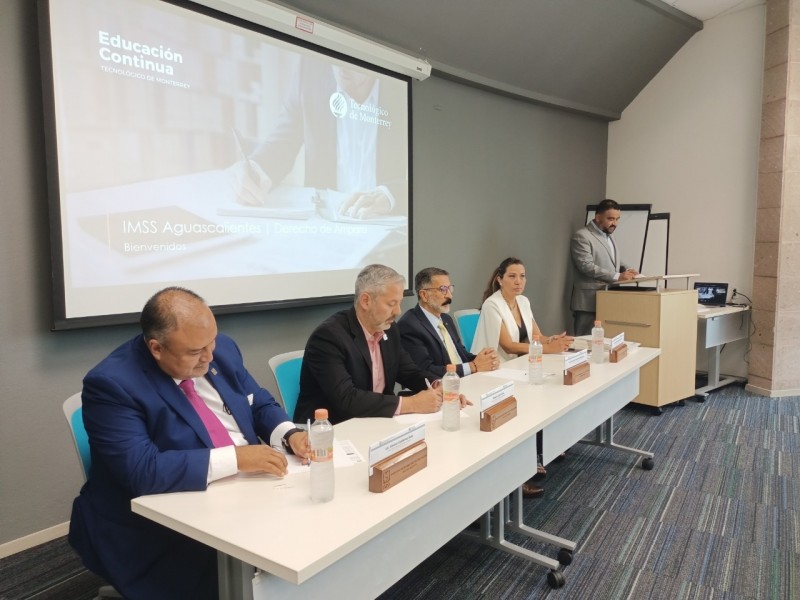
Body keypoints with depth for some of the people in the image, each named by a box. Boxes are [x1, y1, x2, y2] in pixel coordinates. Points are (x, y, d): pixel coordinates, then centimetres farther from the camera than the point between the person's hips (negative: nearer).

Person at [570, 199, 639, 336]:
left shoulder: (608, 237, 20)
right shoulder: (581, 236, -9)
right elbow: (587, 266, -19)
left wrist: (626, 270, 3)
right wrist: (617, 276, -23)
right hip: (589, 303, -8)